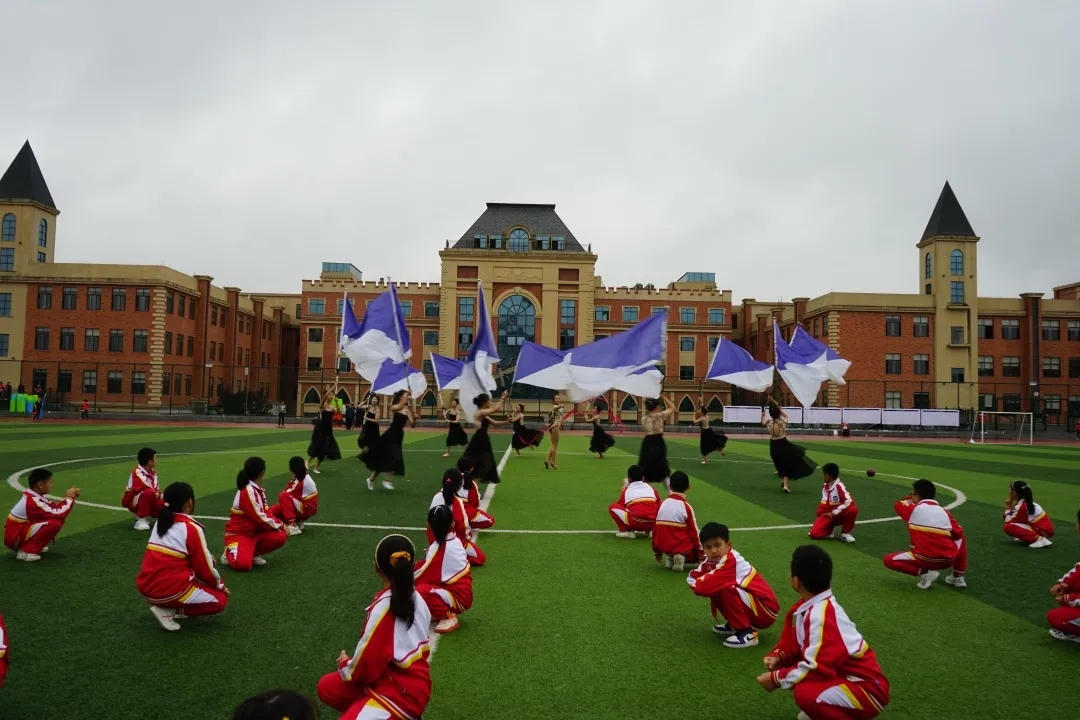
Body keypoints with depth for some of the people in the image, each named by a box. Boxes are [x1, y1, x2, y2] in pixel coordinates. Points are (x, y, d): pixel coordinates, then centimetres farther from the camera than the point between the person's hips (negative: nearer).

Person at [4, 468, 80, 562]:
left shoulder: (34, 496, 5)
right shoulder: (32, 501, -25)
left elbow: (54, 508, 10)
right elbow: (59, 514, -28)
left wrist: (68, 497, -3)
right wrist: (69, 498, -15)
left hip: (20, 531, 10)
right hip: (15, 538, -10)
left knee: (56, 518, 5)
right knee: (55, 523, -25)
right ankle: (26, 552, -14)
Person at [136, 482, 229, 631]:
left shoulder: (161, 522, 9)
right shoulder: (192, 528, -12)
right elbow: (205, 567, -6)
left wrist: (206, 557, 20)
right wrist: (220, 585, 11)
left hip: (146, 587, 8)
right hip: (170, 589, -8)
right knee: (220, 599, 9)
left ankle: (163, 604, 13)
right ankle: (169, 611, -4)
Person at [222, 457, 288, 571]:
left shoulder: (258, 490, 7)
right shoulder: (247, 492, -22)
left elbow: (266, 512, 8)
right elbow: (259, 517, -22)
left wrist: (279, 523, -6)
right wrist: (278, 524, -11)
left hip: (255, 531, 8)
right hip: (238, 534, -8)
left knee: (280, 537, -13)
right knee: (243, 563, -30)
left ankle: (253, 553, 6)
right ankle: (229, 553, 4)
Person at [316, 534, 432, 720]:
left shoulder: (384, 607, -24)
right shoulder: (415, 597, 0)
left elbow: (368, 660, -17)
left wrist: (346, 665, 5)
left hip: (402, 692, -9)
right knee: (327, 687, 15)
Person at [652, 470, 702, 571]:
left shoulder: (662, 504, 2)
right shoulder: (686, 506, -10)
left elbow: (655, 529, 8)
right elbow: (694, 532, -5)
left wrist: (656, 552, 21)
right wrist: (701, 555, 6)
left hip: (663, 547, 5)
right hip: (682, 547, -5)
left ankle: (669, 557, 8)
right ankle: (682, 557, -6)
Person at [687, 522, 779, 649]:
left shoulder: (730, 561, -25)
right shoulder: (712, 560, 1)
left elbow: (705, 586, -29)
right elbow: (691, 578, 2)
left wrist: (696, 585, -7)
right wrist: (702, 583, -17)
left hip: (766, 610, -9)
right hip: (750, 607, 9)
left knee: (727, 590, -26)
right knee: (716, 590, 0)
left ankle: (747, 633, -13)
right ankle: (735, 625, 17)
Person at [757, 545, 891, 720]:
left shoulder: (823, 616, -27)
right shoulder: (803, 608, 1)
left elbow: (818, 668, -29)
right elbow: (792, 644, 13)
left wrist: (776, 678, -19)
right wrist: (777, 658, -7)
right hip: (841, 675, 9)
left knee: (805, 693, -32)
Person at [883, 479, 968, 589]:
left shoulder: (913, 509, 1)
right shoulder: (945, 512, 9)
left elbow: (897, 505, 20)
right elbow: (958, 534, 15)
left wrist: (910, 499, 37)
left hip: (925, 559, -4)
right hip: (948, 559, 4)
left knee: (888, 560, 12)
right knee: (960, 539, 36)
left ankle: (923, 573, -4)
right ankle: (958, 576, 28)